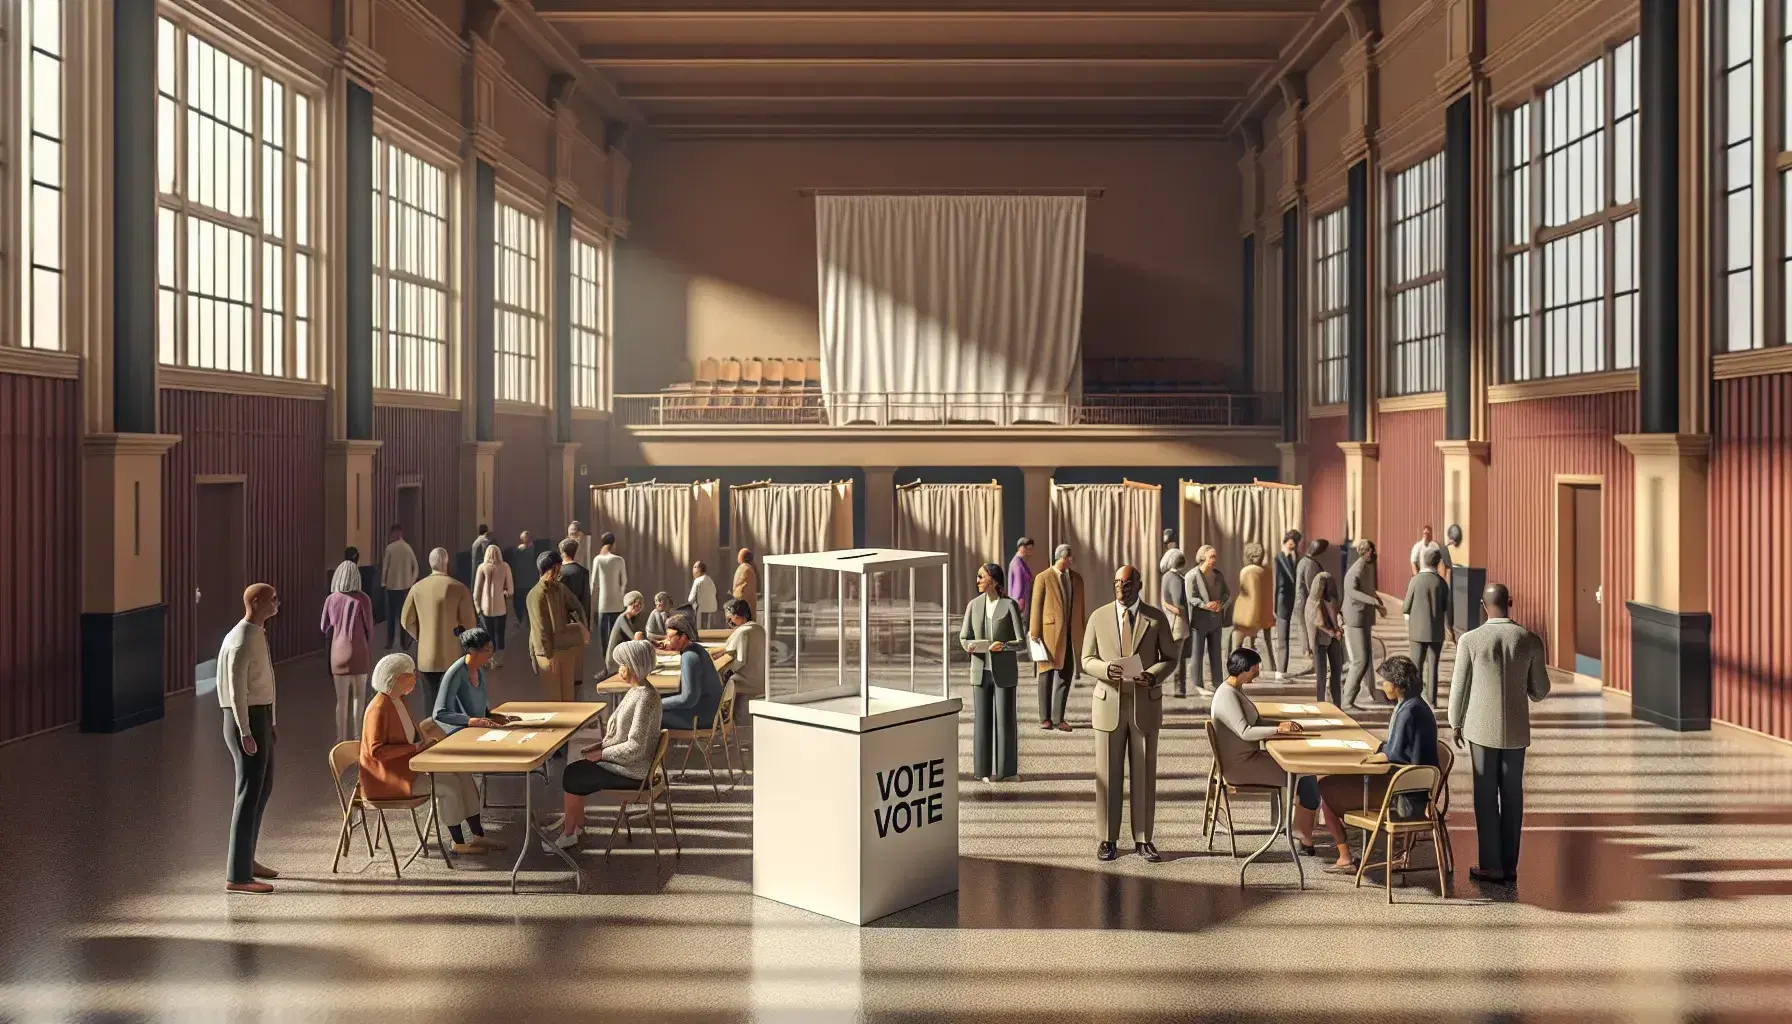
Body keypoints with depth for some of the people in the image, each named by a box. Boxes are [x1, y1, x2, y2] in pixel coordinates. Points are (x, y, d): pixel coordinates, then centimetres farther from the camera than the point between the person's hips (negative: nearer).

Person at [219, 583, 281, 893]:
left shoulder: (257, 634, 14)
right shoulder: (242, 640, -18)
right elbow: (236, 690, -23)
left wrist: (270, 723, 24)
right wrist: (246, 733, -26)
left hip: (259, 718, 11)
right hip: (247, 721, -11)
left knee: (263, 787, 20)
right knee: (250, 794, -9)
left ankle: (245, 858, 33)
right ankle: (237, 875, -7)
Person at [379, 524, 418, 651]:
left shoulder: (390, 547, -9)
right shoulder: (408, 548, 1)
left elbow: (385, 566, -6)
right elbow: (415, 567, 3)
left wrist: (383, 582, 5)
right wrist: (412, 581, 12)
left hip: (391, 585, -3)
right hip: (406, 585, 3)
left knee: (391, 614, 8)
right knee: (404, 613, 6)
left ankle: (389, 642, 9)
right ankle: (405, 642, 6)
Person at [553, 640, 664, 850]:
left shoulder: (645, 698, -25)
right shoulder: (636, 690, 6)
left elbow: (635, 746, -26)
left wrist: (602, 753, -15)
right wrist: (601, 744, 6)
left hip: (633, 770, -9)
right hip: (626, 761, 9)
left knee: (573, 776, -2)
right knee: (574, 769, 9)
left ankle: (569, 835, 14)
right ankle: (576, 823, 20)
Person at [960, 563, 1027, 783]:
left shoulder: (1010, 606, -6)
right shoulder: (973, 605, 3)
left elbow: (1021, 641, -7)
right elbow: (964, 637, 8)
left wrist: (1004, 646, -26)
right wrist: (970, 645, -15)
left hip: (1004, 672, -2)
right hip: (981, 670, 3)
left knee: (1005, 718, 1)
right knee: (982, 719, 4)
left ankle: (1006, 769, 13)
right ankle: (984, 769, 14)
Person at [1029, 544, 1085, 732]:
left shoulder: (1077, 578, 8)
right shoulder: (1043, 578, -6)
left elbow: (1080, 607, 12)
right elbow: (1036, 608, -6)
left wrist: (1081, 632, 11)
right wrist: (1034, 635, -9)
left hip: (1071, 635, 4)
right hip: (1049, 633, -4)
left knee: (1065, 676, 3)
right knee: (1047, 676, 6)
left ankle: (1058, 718, 10)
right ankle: (1045, 718, 16)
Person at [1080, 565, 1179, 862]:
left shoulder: (1156, 619, 1)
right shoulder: (1098, 617, 2)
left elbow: (1170, 659, 4)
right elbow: (1087, 661, 3)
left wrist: (1152, 675, -17)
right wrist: (1106, 669, -20)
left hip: (1145, 705, 0)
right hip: (1109, 704, 0)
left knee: (1144, 774, 6)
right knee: (1108, 775, 4)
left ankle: (1143, 839, 15)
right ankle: (1107, 839, 13)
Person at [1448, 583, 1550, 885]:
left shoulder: (1470, 640, -12)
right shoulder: (1531, 641, -5)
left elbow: (1459, 687, -5)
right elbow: (1540, 692, 1)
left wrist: (1455, 724, 9)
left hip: (1482, 728, -2)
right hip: (1516, 729, 2)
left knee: (1486, 797, 5)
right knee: (1512, 797, 10)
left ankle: (1491, 866, 8)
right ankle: (1509, 866, 15)